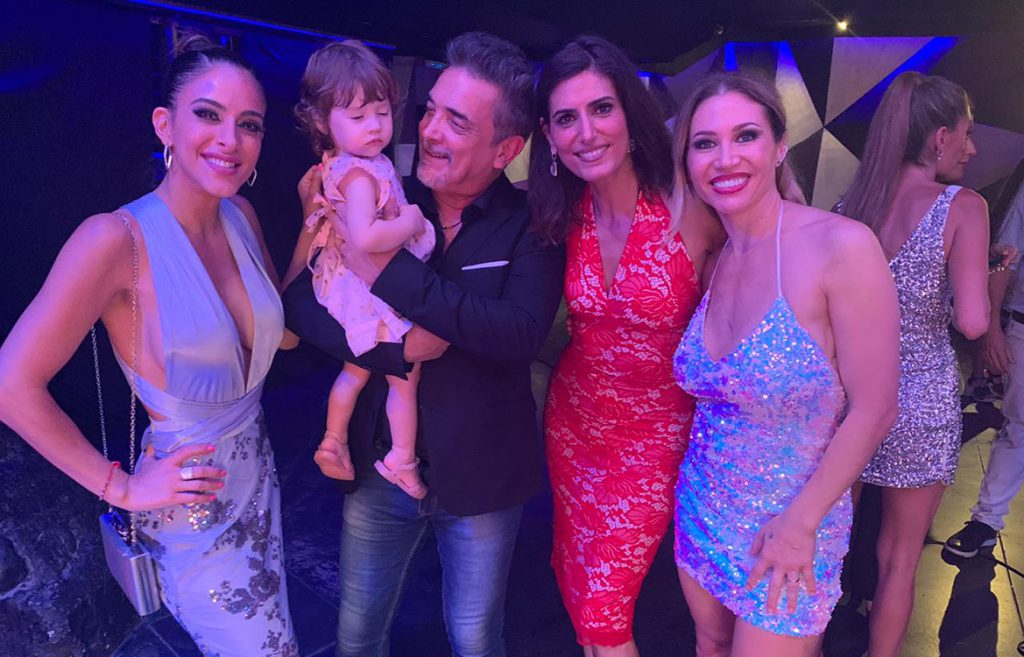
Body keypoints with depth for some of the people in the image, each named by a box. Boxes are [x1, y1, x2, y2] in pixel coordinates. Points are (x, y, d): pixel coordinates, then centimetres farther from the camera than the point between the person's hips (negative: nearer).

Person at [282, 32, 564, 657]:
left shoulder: (531, 225, -12)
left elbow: (521, 332, -28)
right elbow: (301, 303, -11)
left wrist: (391, 272, -30)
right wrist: (397, 346, -27)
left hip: (481, 473, -2)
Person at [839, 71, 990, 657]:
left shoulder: (852, 204, -1)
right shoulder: (963, 208, -13)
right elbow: (972, 323, -18)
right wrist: (990, 279, 0)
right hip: (920, 399, -4)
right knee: (899, 557, 14)